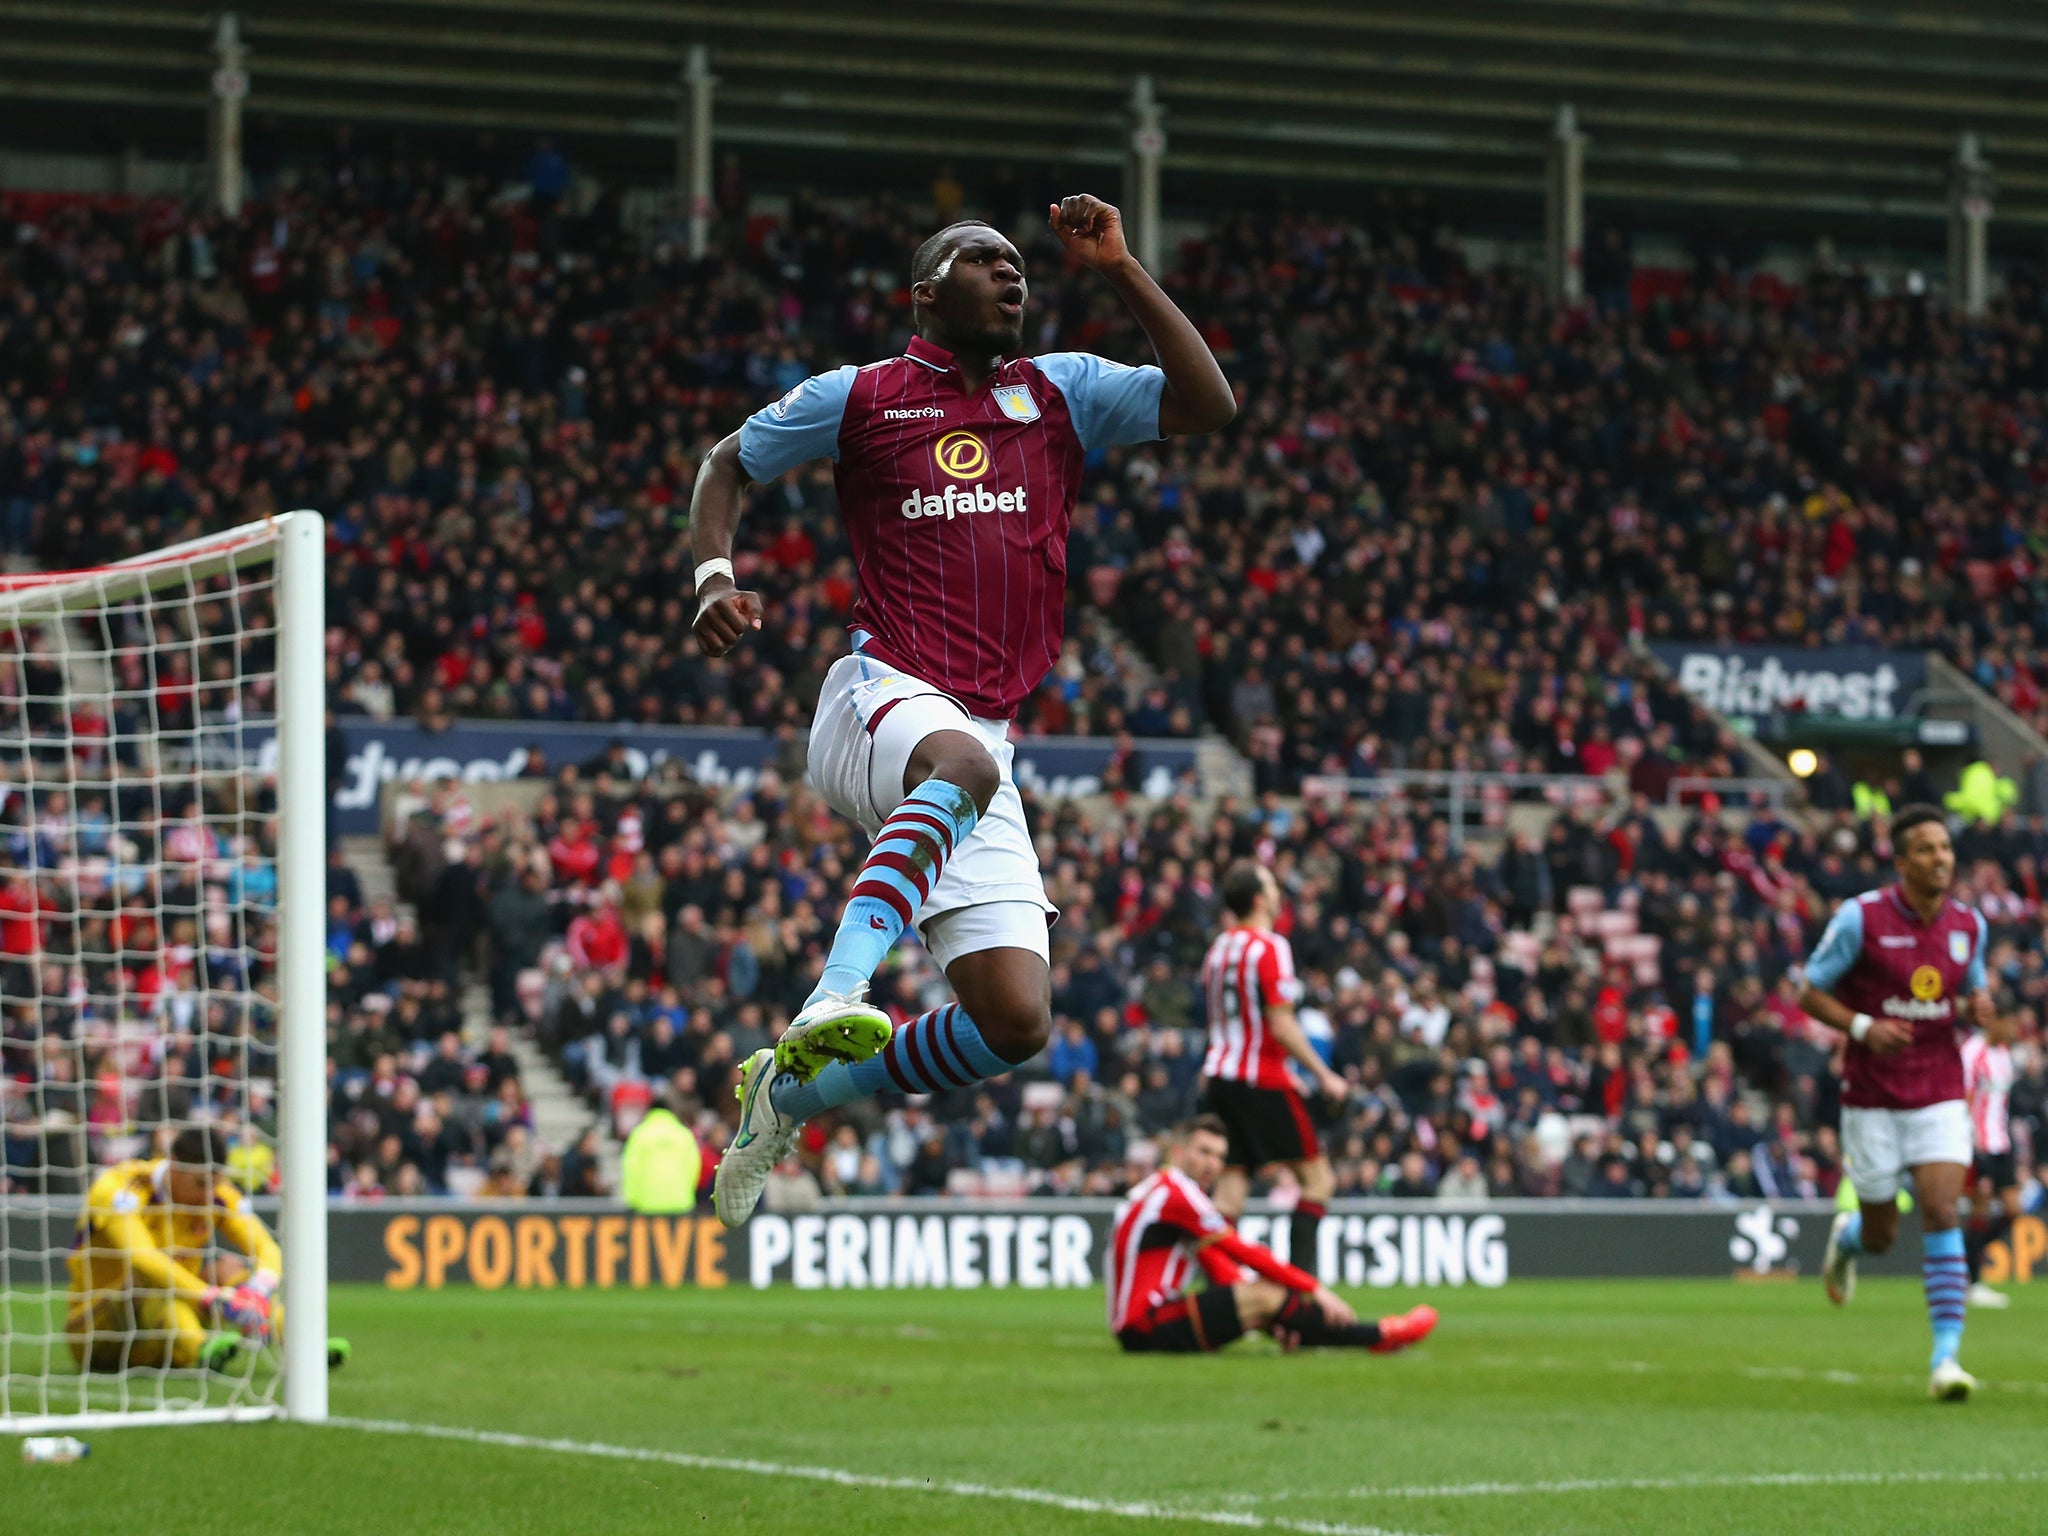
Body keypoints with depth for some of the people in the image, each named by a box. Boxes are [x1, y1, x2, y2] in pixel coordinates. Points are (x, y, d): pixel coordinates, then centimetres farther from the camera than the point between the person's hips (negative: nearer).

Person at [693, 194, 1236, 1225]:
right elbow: (727, 465, 21)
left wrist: (1119, 270, 2)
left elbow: (1209, 405, 6)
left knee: (1017, 1021, -7)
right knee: (962, 763, -43)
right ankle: (834, 1002, -53)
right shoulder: (862, 397, 9)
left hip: (982, 740, 5)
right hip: (879, 698, -5)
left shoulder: (1058, 392, 17)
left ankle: (795, 1090, 14)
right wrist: (715, 579, 2)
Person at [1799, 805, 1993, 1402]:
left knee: (1941, 1210, -16)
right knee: (1880, 1235, 7)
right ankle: (1846, 1236, 47)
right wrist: (1864, 1027, -21)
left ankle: (1946, 1357, -15)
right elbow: (1811, 994, -4)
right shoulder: (1860, 917, -10)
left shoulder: (1968, 924, 2)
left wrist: (1980, 1006, -6)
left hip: (1940, 1093, 2)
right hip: (1872, 1098, -2)